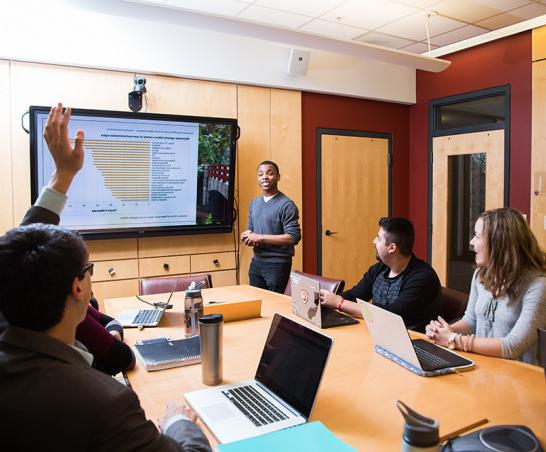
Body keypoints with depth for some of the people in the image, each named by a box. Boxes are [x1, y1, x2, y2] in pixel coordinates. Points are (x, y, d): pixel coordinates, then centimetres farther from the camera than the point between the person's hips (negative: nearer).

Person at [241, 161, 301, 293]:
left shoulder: (286, 205, -13)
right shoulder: (254, 203, 11)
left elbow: (294, 237, -19)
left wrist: (260, 237, -19)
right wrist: (247, 236, -5)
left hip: (278, 264, -6)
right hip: (256, 262, 7)